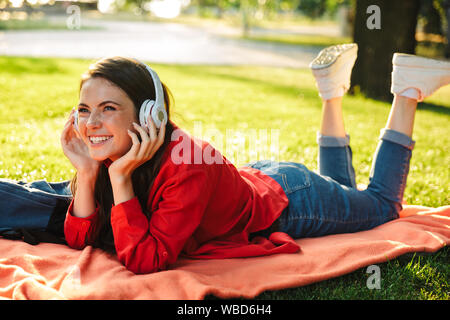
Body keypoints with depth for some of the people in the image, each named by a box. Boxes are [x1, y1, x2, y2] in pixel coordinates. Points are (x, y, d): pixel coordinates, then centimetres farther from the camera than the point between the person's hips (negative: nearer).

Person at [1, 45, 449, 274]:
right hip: (251, 179, 6)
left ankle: (407, 90, 27)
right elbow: (81, 239, -18)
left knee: (380, 203, 23)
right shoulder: (113, 152, -20)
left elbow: (146, 261, -42)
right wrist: (87, 171, -32)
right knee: (338, 184, 35)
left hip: (289, 201, -6)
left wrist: (121, 178, -47)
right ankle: (332, 91, 36)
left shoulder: (185, 166, -42)